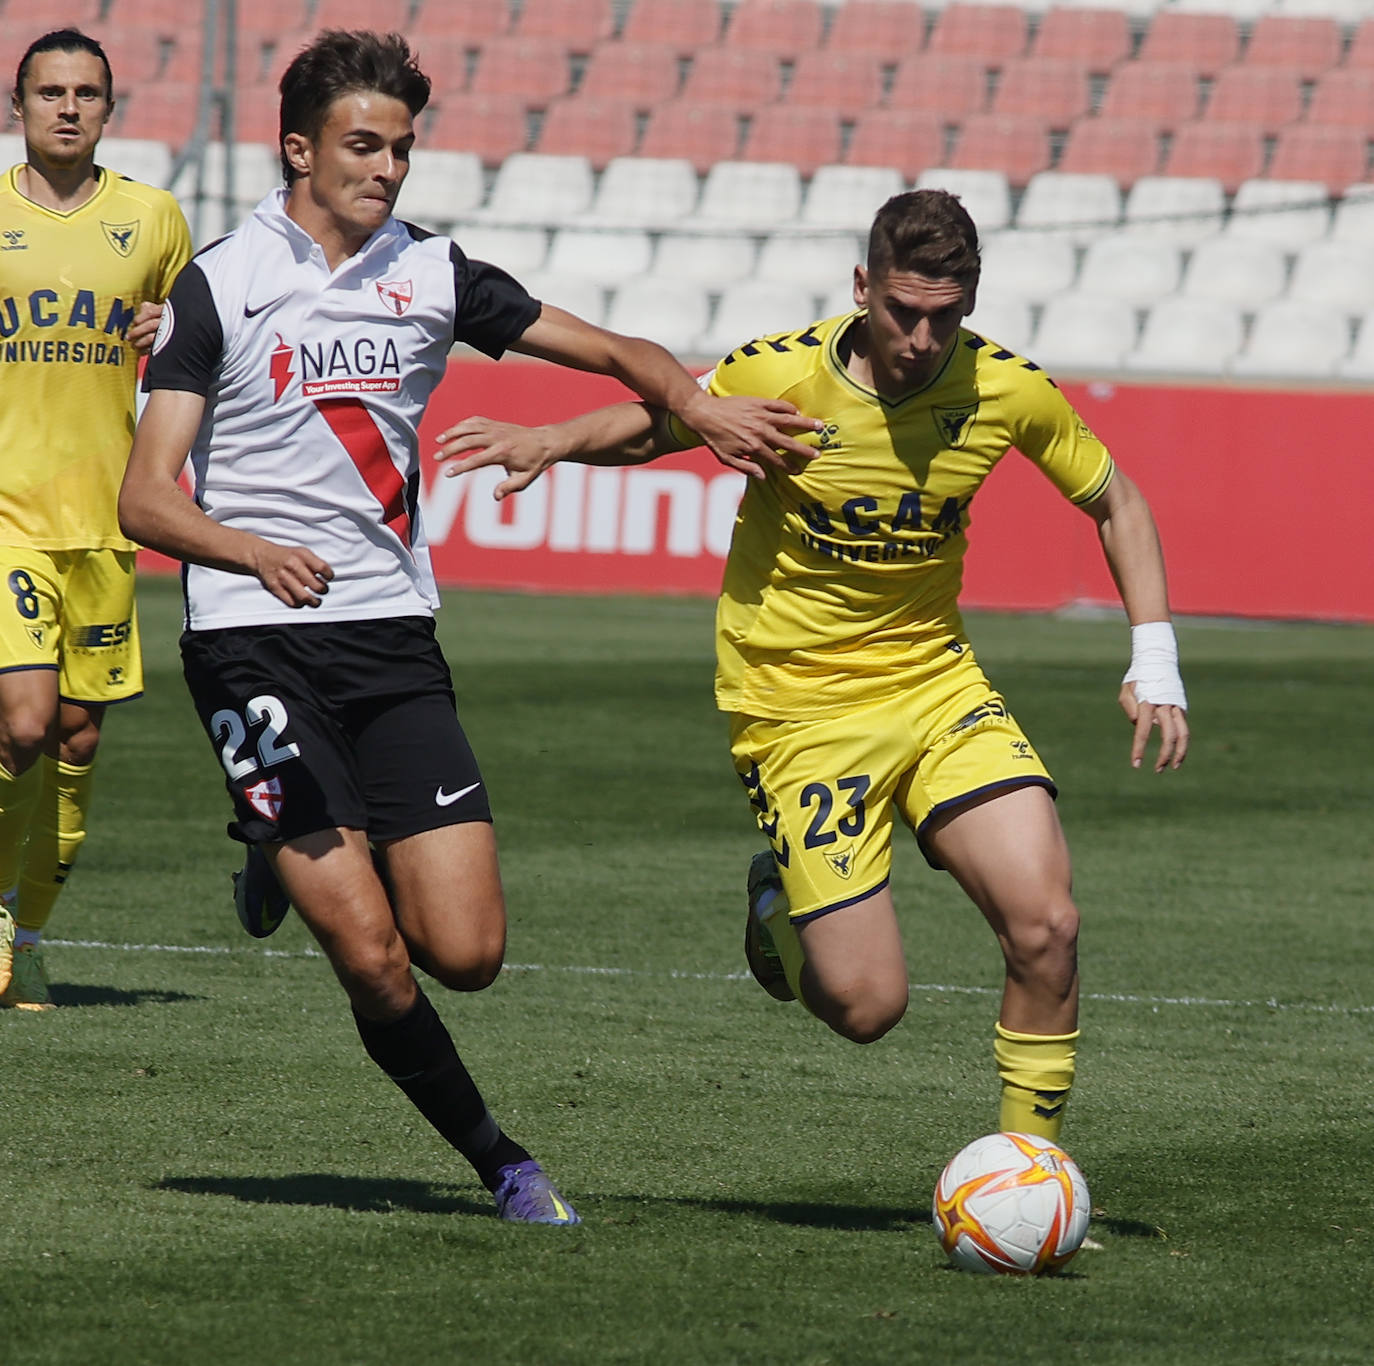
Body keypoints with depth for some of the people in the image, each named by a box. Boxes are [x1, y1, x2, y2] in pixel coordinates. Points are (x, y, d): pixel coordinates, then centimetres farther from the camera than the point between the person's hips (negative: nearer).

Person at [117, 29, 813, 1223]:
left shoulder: (432, 275, 10)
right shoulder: (219, 286, -2)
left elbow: (616, 352, 12)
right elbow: (144, 501, -7)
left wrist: (700, 405, -10)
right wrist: (255, 551, -27)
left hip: (393, 639, 4)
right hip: (253, 644, -4)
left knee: (466, 951, -7)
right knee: (374, 960, -14)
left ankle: (304, 865, 24)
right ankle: (497, 1162, 7)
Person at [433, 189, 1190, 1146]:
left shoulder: (1007, 391, -10)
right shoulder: (778, 377, -16)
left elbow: (1114, 501, 7)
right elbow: (659, 425, 5)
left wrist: (1154, 662, -2)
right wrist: (553, 442, -12)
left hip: (938, 684, 3)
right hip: (798, 702, -3)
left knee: (1047, 924, -17)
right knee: (866, 1005, -8)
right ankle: (780, 900, 27)